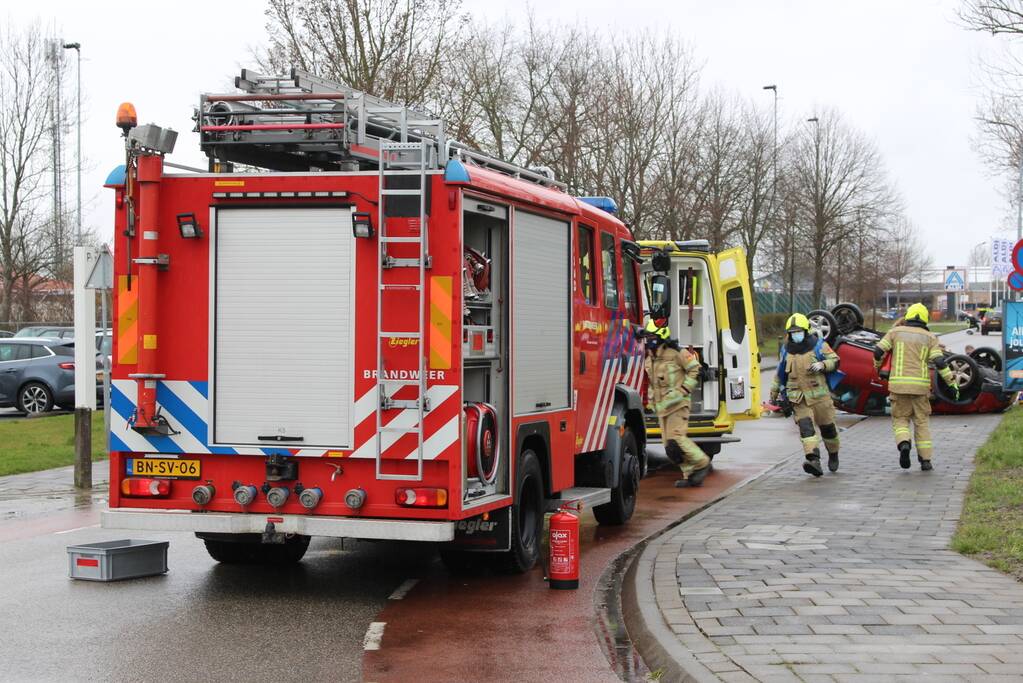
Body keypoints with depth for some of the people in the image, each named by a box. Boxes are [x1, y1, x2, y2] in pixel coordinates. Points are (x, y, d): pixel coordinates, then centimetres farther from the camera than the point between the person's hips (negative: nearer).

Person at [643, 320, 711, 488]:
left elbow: (695, 368, -8)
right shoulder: (649, 358, 13)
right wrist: (651, 399, 17)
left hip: (677, 403, -8)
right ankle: (691, 475, 10)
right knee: (670, 444, 4)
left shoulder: (675, 352, -10)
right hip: (661, 406, 8)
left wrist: (684, 389, -11)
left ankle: (702, 464, -1)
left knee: (676, 439, -17)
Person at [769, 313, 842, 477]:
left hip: (819, 394, -2)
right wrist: (774, 393, 23)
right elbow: (780, 373, 21)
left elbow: (835, 361, 1)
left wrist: (822, 365, -19)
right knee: (805, 427, -16)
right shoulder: (786, 350, 11)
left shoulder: (818, 345, 0)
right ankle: (813, 460, -29)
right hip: (799, 398, 2)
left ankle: (833, 455, 32)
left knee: (827, 426, 7)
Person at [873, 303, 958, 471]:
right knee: (922, 422, 12)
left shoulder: (896, 332, 7)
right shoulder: (929, 337, 6)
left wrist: (877, 365, 22)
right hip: (920, 385, 0)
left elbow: (878, 351, 1)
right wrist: (952, 383, -1)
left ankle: (904, 444, -18)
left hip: (898, 383, 0)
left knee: (900, 419, 11)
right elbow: (939, 362, -5)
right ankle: (925, 460, 8)